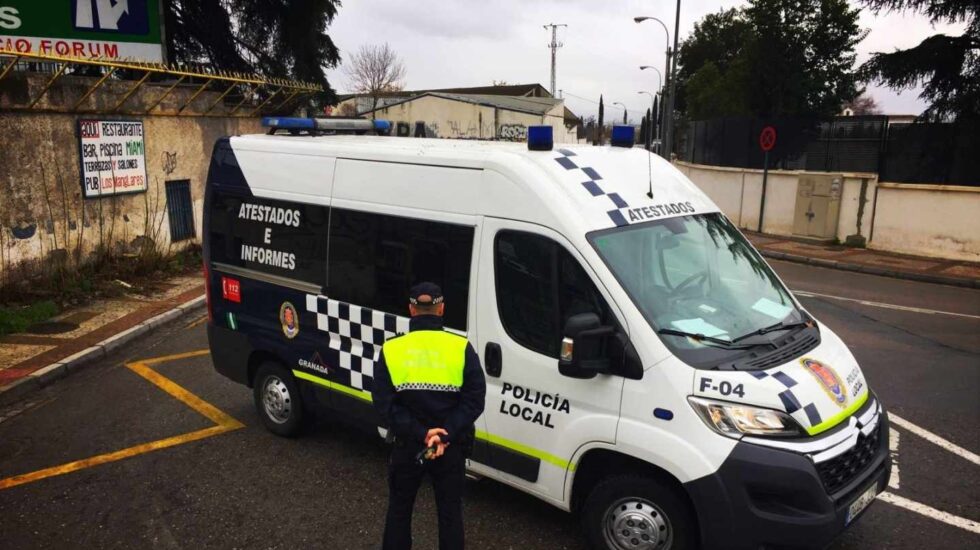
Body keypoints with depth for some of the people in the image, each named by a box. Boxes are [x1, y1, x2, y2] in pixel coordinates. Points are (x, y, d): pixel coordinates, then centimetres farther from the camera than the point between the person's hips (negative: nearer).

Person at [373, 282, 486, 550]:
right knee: (450, 511, 16)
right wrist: (446, 435, -18)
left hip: (407, 445, 1)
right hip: (451, 447, 0)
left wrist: (420, 434, -16)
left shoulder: (391, 349, -8)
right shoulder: (461, 348, -10)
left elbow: (384, 404, -13)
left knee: (399, 508, 21)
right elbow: (474, 399, -16)